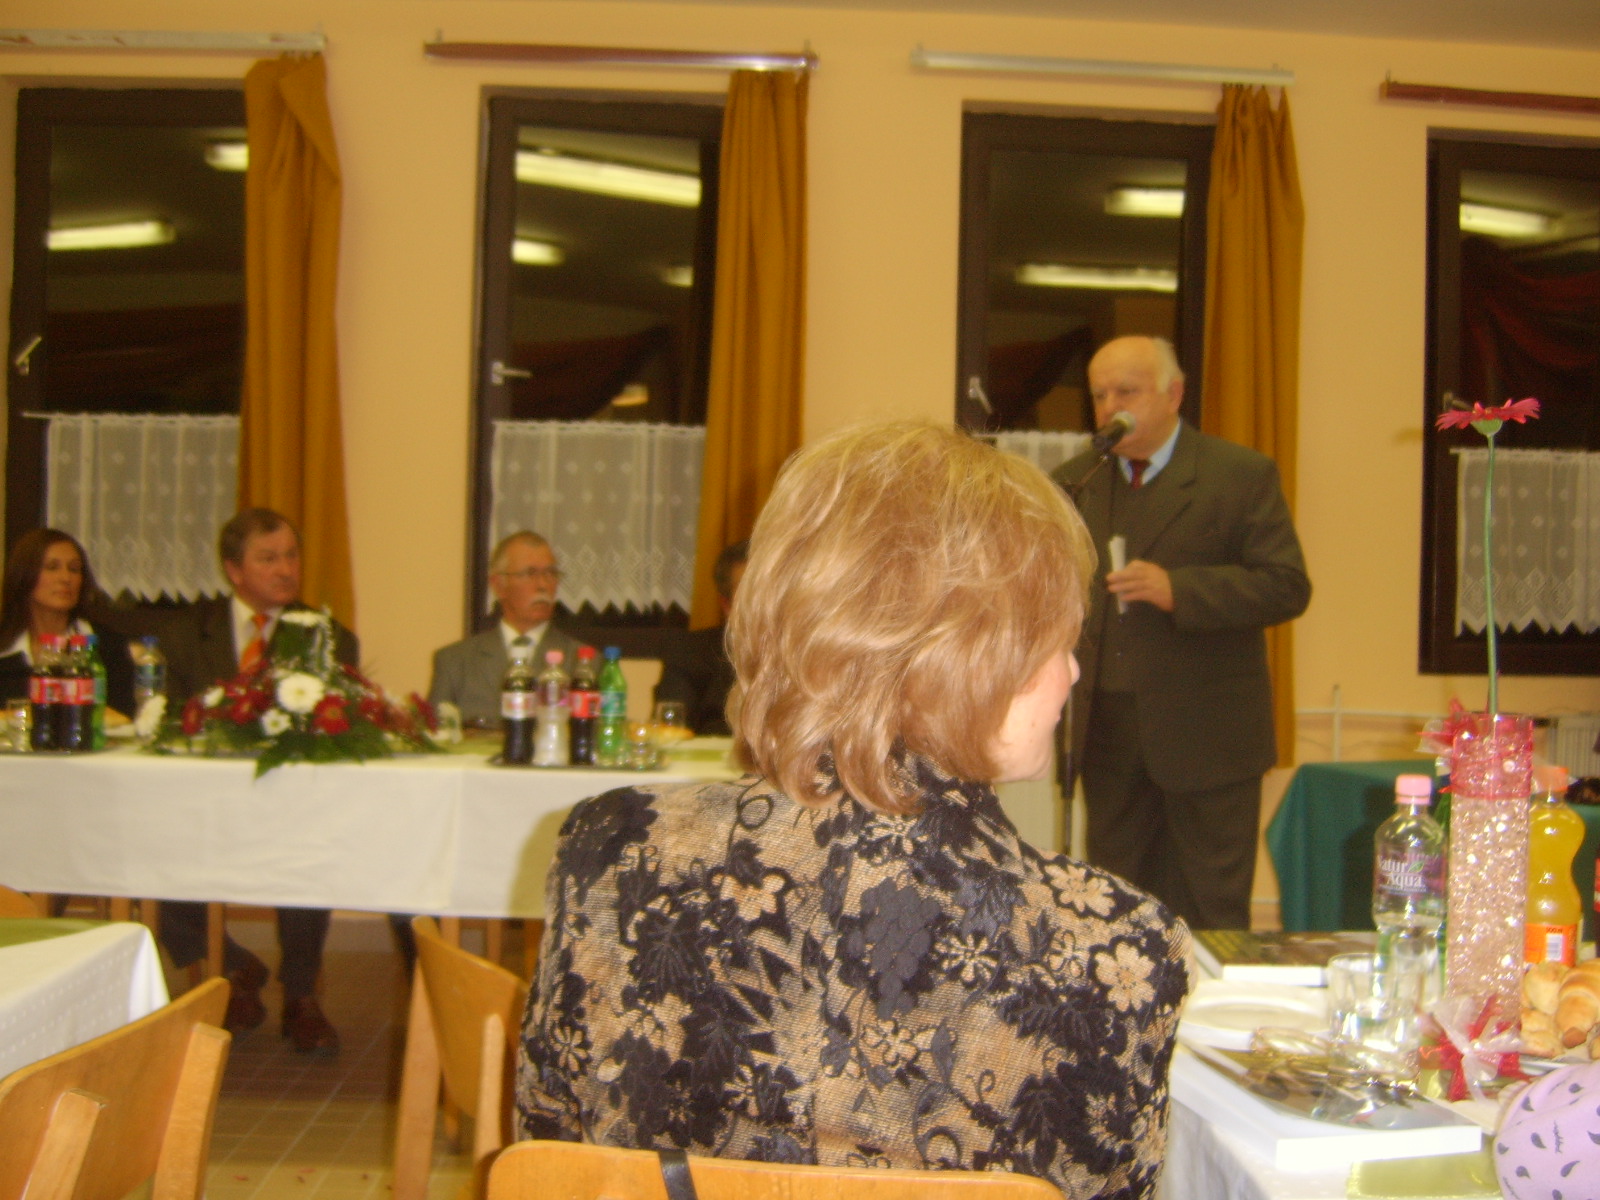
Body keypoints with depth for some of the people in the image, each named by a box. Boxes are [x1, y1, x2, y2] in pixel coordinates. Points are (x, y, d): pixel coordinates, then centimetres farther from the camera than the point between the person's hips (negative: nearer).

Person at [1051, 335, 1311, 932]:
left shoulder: (1242, 475, -3)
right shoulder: (1073, 481, 10)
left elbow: (1287, 587, -11)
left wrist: (1177, 589, -23)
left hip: (1205, 737, -4)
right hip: (1107, 737, 4)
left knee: (1212, 915, 3)